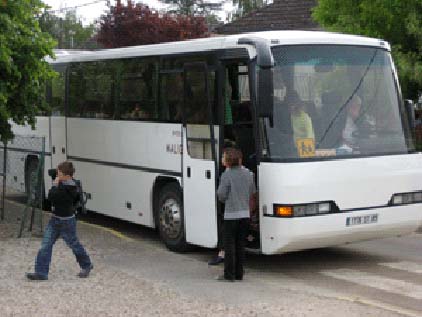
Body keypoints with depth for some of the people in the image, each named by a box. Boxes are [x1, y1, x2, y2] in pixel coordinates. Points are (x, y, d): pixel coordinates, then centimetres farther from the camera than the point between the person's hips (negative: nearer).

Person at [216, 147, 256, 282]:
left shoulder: (226, 175, -12)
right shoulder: (248, 174, 5)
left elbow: (221, 195, -12)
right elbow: (252, 193, 11)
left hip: (231, 215, -5)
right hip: (245, 214, 5)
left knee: (229, 244, 1)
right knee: (240, 244, 12)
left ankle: (229, 274, 2)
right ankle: (239, 273, 15)